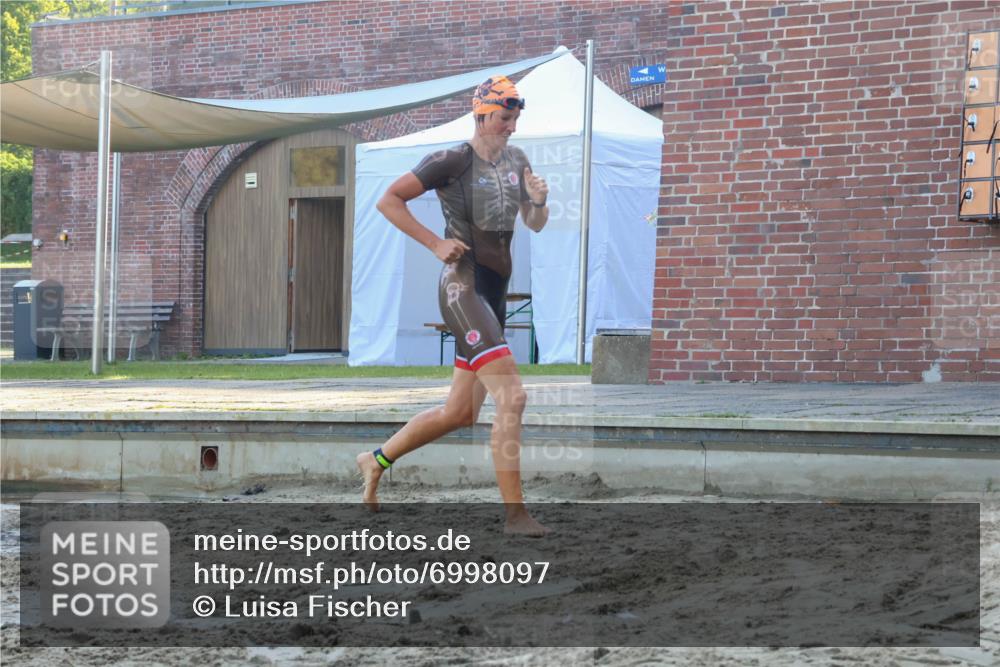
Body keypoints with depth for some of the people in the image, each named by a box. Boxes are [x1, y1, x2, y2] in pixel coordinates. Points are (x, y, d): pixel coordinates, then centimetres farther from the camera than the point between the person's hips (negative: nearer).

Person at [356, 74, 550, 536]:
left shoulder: (515, 161, 13)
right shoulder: (452, 162, -9)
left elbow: (535, 225, 20)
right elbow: (388, 201, -9)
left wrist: (539, 201, -3)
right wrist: (435, 243, -14)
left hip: (495, 290, 9)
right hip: (463, 286, -9)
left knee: (461, 413, 14)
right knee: (511, 396, -18)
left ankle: (377, 460, 32)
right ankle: (515, 513, -15)